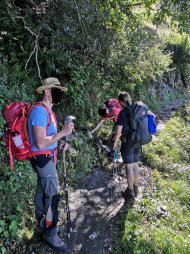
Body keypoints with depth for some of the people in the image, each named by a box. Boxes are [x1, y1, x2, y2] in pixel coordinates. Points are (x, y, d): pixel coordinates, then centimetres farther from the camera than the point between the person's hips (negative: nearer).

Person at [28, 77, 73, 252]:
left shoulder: (48, 111, 10)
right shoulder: (39, 111, -22)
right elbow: (40, 143, -27)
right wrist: (62, 133, -24)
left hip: (47, 157, 10)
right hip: (43, 158, -10)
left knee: (42, 191, 20)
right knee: (53, 195, -1)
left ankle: (42, 224, 38)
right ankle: (50, 232, 17)